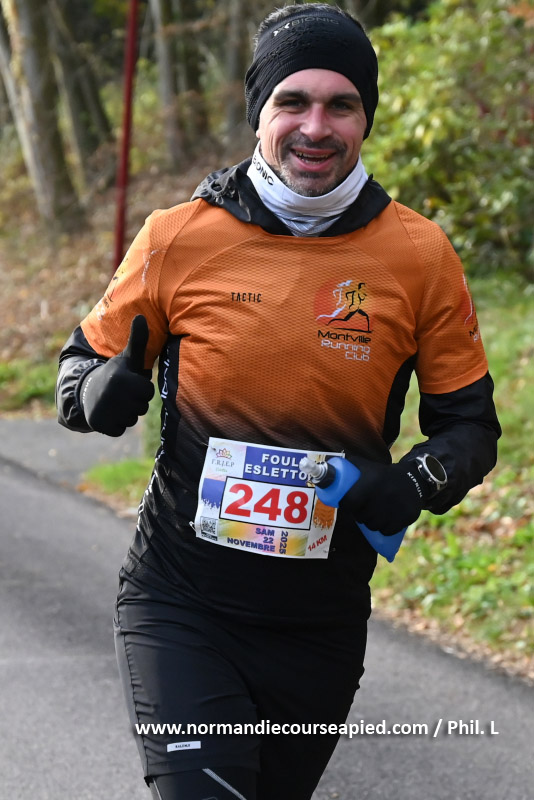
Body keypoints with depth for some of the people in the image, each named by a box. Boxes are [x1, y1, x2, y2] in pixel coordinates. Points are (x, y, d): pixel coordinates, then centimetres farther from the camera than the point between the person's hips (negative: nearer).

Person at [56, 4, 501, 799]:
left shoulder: (419, 255, -4)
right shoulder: (179, 238, -6)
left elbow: (469, 422, 5)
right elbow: (85, 357, 7)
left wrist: (416, 483, -16)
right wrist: (98, 391, -16)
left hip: (321, 624, 2)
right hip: (179, 605, -2)